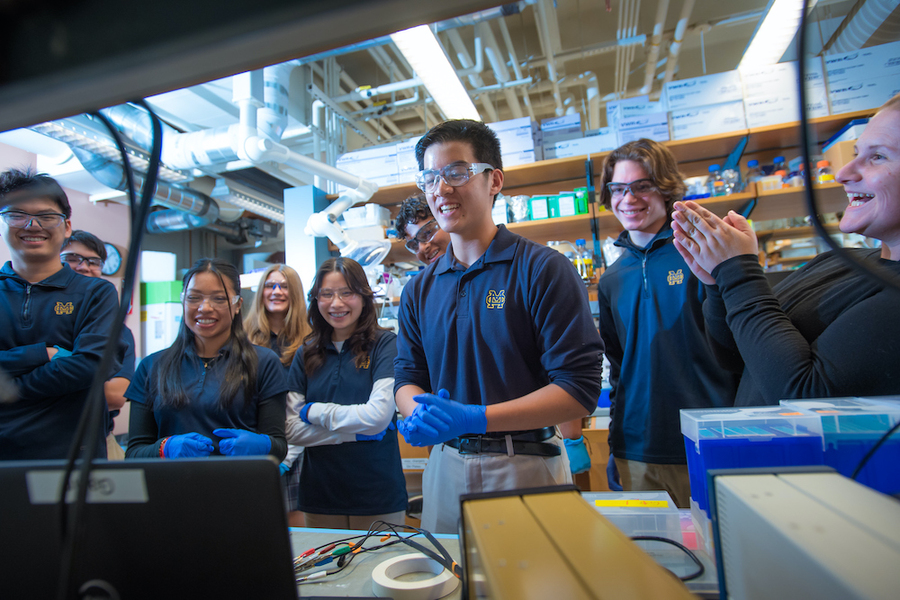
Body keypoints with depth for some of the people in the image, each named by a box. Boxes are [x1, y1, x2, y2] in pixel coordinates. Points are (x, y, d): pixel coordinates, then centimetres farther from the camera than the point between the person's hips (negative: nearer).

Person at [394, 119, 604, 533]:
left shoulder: (544, 270, -11)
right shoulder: (419, 290, 6)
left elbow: (580, 389, -16)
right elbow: (407, 375, 10)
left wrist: (474, 418, -23)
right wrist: (420, 413, -14)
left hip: (528, 466, -4)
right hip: (446, 464, 5)